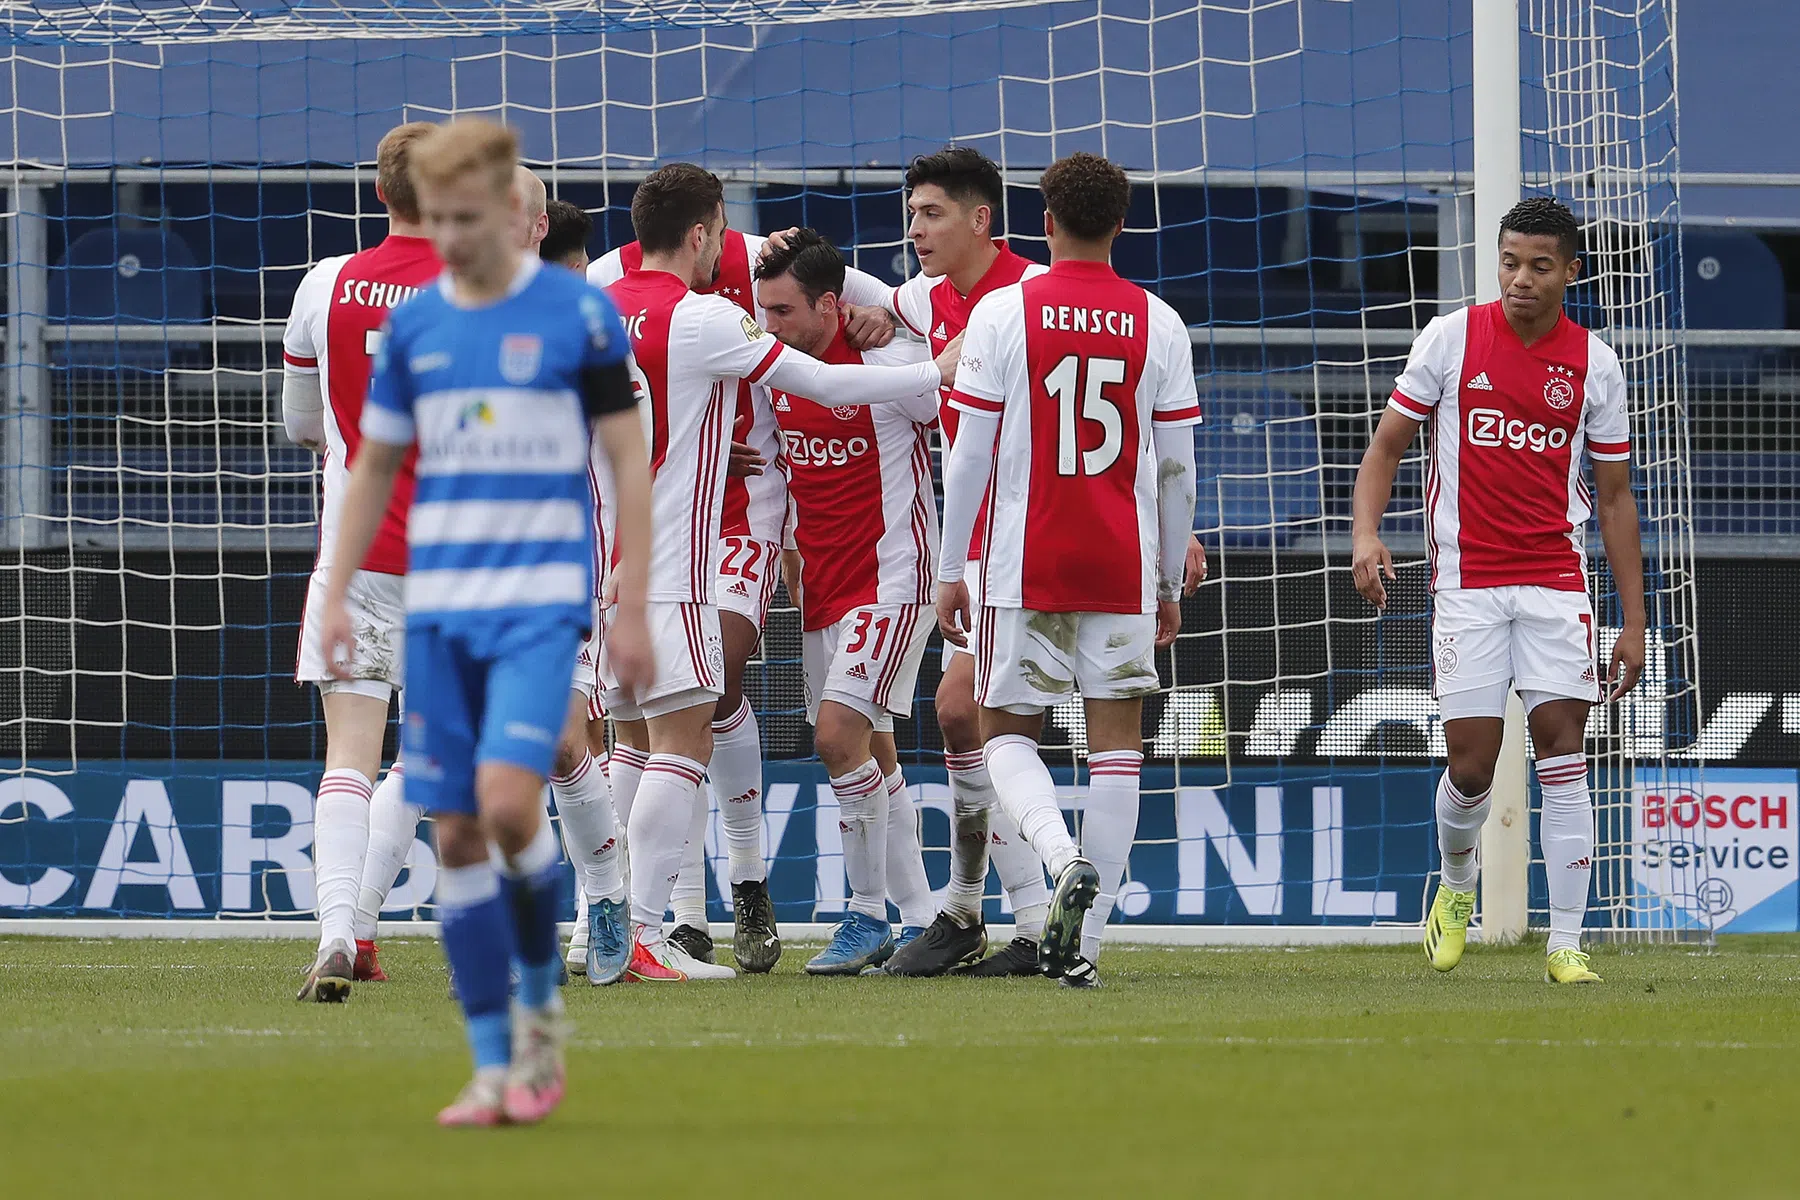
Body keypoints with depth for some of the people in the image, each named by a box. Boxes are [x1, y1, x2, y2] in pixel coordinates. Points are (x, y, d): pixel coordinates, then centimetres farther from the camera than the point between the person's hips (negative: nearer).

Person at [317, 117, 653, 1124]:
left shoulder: (580, 314, -3)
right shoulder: (413, 324, 9)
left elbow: (630, 463, 0)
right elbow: (375, 467, 18)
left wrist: (632, 607, -5)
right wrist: (339, 595, 11)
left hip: (543, 598, -4)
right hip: (439, 606, 4)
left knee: (508, 801, -20)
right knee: (458, 834, 1)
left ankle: (542, 999, 5)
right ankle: (495, 1068, 7)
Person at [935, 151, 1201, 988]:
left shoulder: (1002, 312, -3)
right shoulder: (1157, 323, 3)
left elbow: (972, 453, -4)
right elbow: (1177, 466, 6)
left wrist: (950, 570, 4)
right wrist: (1171, 584, 14)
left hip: (1026, 567, -1)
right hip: (1124, 570, 1)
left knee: (1008, 731, 11)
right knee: (1117, 740, 5)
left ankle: (1064, 858, -18)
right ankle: (1084, 943, 0)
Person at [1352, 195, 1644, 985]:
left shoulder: (1594, 363, 4)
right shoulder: (1451, 337, 1)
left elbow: (1614, 496, 9)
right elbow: (1388, 445, 5)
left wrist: (1633, 619, 6)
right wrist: (1366, 533, -14)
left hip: (1556, 579, 1)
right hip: (1466, 579, -1)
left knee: (1563, 755, -8)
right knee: (1472, 764, -4)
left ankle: (1565, 946, -4)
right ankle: (1456, 886, 28)